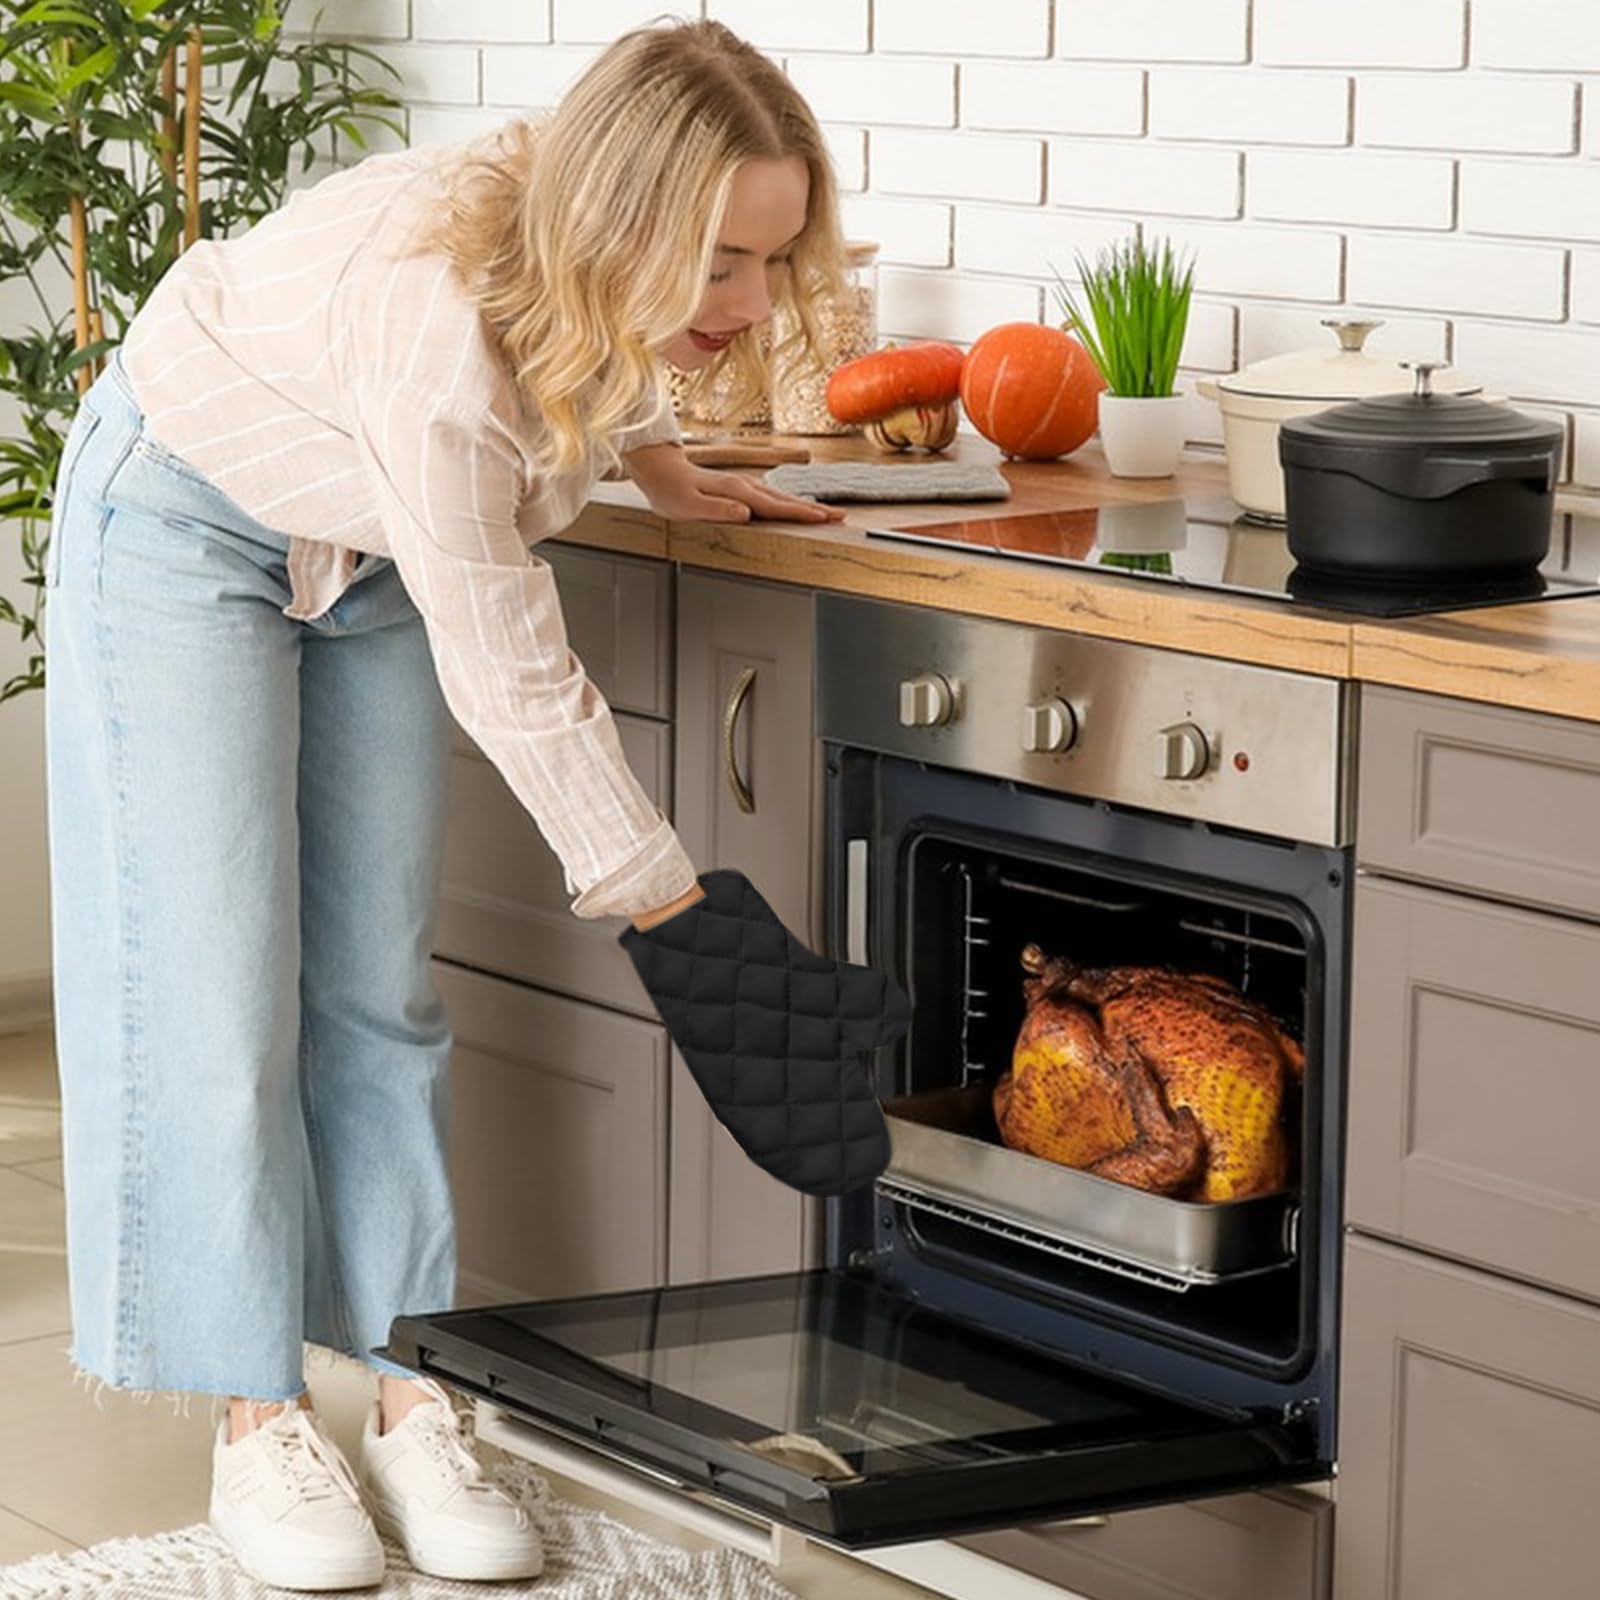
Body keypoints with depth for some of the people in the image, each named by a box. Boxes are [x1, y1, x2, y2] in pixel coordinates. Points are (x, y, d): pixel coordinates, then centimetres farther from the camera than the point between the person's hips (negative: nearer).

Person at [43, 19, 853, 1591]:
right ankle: (258, 1426, 2)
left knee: (378, 988, 4)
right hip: (185, 521, -6)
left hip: (367, 558, 7)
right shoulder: (435, 327, -41)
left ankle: (411, 1402, 7)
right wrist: (674, 906, -24)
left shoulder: (594, 247, -21)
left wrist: (660, 463, 1)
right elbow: (512, 679, -31)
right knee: (221, 989, -7)